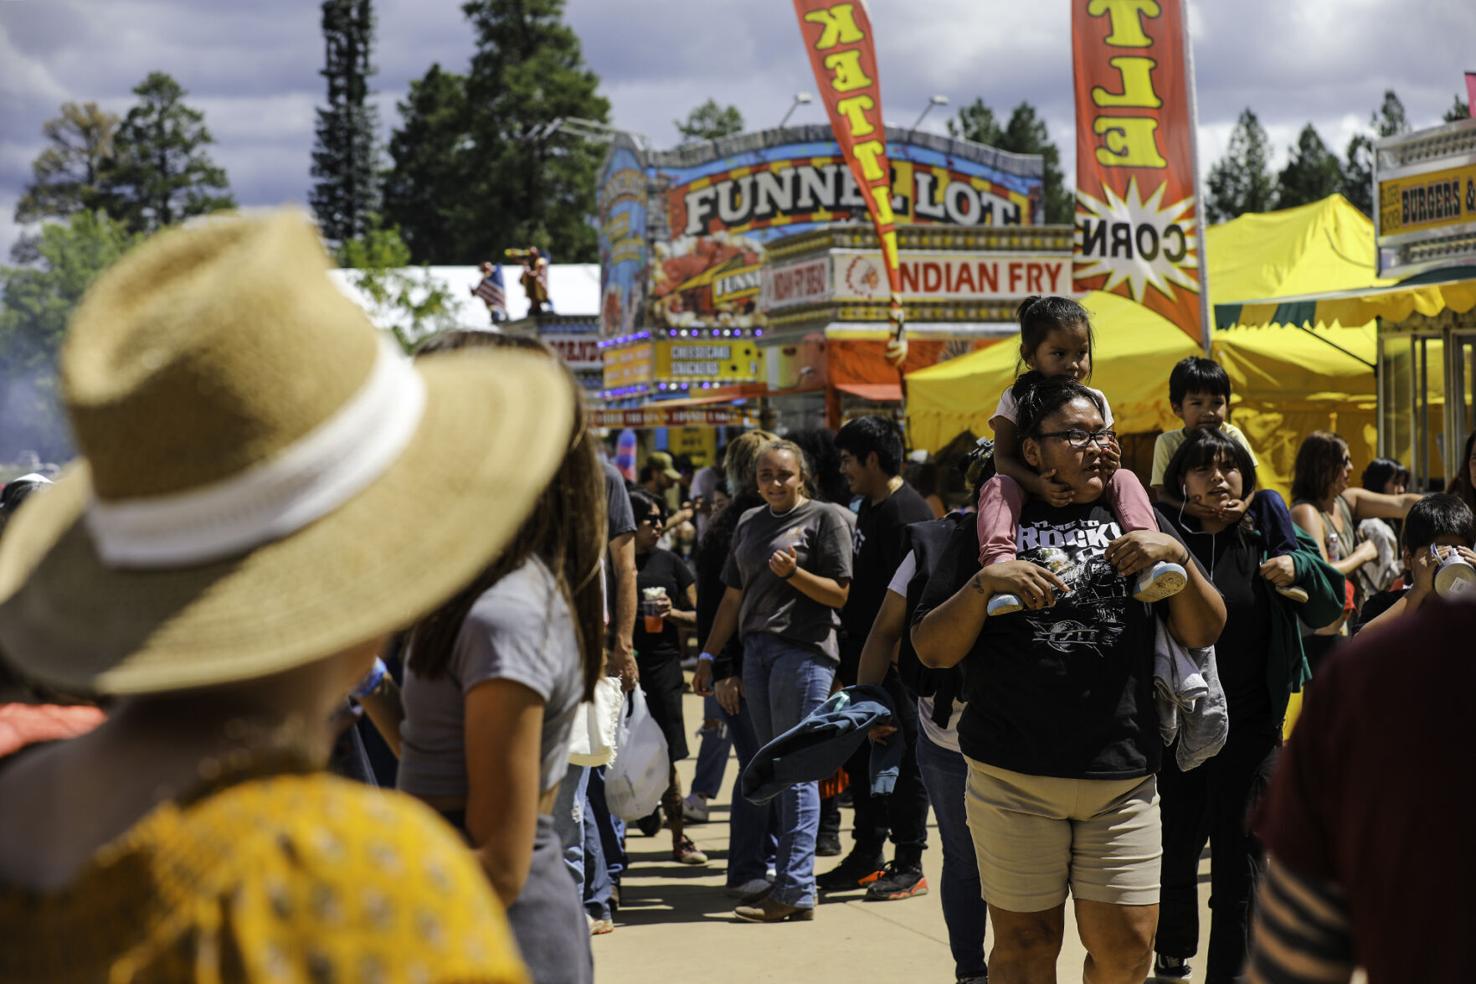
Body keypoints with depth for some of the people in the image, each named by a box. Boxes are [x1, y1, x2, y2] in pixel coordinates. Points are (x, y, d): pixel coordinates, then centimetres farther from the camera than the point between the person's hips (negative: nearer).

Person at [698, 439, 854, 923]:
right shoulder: (750, 522, 18)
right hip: (757, 648, 7)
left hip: (805, 650, -7)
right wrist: (709, 654, 17)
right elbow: (733, 596, 21)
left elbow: (839, 593, -6)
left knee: (795, 770, -8)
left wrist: (794, 572, -21)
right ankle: (784, 878, 14)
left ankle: (796, 891, -8)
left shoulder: (826, 517, -1)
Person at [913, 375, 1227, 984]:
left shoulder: (1136, 523, 14)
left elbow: (1203, 633, 7)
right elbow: (931, 650, -1)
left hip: (1123, 775, 2)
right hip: (1014, 775, -2)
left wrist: (1177, 556, -9)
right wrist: (983, 585, -17)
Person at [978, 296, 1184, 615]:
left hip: (1087, 490, 2)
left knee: (1125, 480, -23)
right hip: (1030, 491, -2)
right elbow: (1003, 460, -10)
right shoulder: (1016, 399, -1)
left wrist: (1111, 464, -22)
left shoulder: (1095, 400, 8)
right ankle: (999, 563, -57)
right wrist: (1037, 484, -32)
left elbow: (1109, 450, 7)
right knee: (998, 487, -33)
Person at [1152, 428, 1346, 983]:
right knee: (1175, 851, 13)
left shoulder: (1265, 538, 4)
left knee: (1241, 861, 5)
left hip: (1252, 729, 1)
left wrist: (1297, 567, -11)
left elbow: (1331, 604, 8)